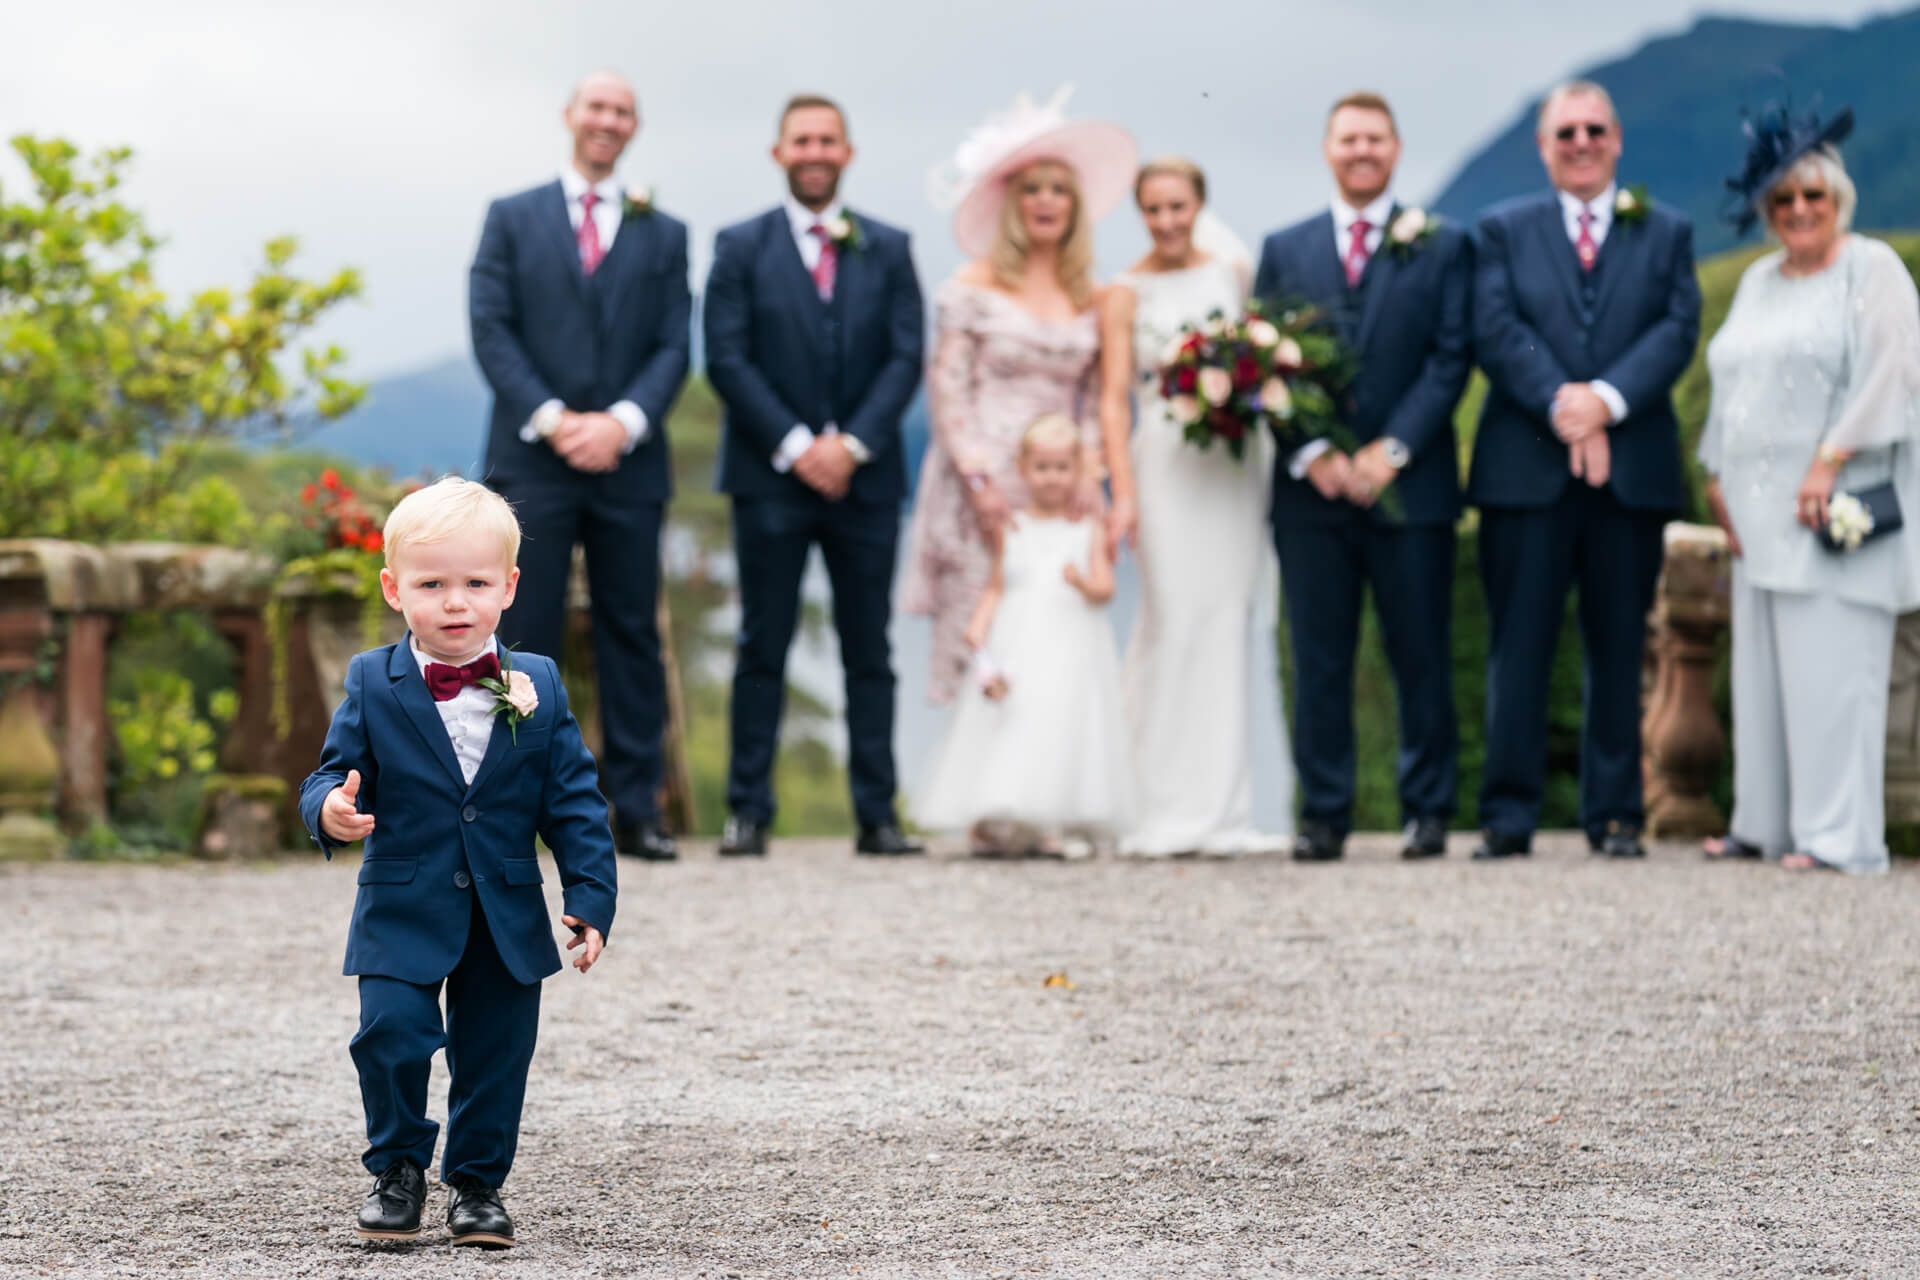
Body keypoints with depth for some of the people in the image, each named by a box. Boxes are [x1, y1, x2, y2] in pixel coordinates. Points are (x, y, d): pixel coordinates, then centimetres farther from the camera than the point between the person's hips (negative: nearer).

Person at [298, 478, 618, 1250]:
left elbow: (574, 802, 2)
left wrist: (591, 899, -3)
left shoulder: (538, 687, 0)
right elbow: (337, 773, -1)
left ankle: (477, 1183, 24)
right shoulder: (372, 686, -3)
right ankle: (397, 1171, 12)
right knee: (391, 1036, -11)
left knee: (495, 1053, 5)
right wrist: (330, 809, -25)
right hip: (402, 913, -1)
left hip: (509, 918, 1)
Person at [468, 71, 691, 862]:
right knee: (525, 639, -3)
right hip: (532, 464, -2)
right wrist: (552, 419, -12)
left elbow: (673, 347, 5)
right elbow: (492, 330, 1)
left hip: (628, 464, 2)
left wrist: (621, 423, -12)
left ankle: (636, 810, 6)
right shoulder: (512, 220, 10)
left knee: (633, 638, 3)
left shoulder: (663, 234, 13)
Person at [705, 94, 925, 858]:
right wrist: (795, 446, -12)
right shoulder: (741, 247, 5)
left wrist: (852, 444, -10)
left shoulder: (888, 249, 10)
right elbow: (726, 360, -3)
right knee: (763, 649, -1)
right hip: (770, 478, -2)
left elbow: (906, 357, 3)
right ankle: (748, 813, 2)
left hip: (864, 476, 2)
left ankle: (877, 815, 4)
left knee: (869, 651, 3)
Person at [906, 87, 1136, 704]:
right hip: (984, 486, -3)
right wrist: (977, 477, -10)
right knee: (977, 635, -6)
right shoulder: (974, 286, 1)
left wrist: (1089, 465, 0)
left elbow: (1095, 396, 16)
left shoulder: (1089, 298, 12)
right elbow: (946, 386, -2)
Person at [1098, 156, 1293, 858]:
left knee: (1230, 622, 3)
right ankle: (1169, 815, -3)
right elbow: (1114, 399, -5)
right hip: (1167, 459, -3)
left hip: (1237, 461, 3)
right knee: (1174, 621, -8)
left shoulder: (1235, 270, 10)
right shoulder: (1127, 294, 1)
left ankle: (1223, 812, 6)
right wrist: (1123, 493, -14)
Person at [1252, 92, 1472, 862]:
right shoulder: (1285, 251, 12)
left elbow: (1450, 359, -1)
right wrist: (1311, 453, -7)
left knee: (1422, 658, 1)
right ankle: (1323, 816, 7)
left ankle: (1428, 812, 9)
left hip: (1409, 485, -2)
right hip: (1311, 488, 2)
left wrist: (1391, 450, -11)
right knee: (1319, 662, 3)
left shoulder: (1442, 246, 6)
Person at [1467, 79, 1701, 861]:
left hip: (1632, 470, 1)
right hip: (1527, 468, -1)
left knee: (1619, 650, 5)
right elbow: (1495, 330, -3)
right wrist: (1559, 404, -17)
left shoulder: (1667, 233, 12)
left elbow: (1677, 330, -1)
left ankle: (1616, 815, 11)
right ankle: (1508, 817, 1)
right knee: (1518, 646, -2)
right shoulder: (1502, 231, 10)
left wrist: (1608, 399, -16)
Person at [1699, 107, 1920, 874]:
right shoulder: (1758, 282, 20)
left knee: (1830, 667, -10)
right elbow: (1730, 385, 22)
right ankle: (1766, 823, 11)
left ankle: (1841, 836, -8)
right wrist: (1718, 477, 11)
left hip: (1835, 508, -7)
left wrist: (1832, 459, -19)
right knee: (1762, 667, 6)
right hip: (1761, 511, 7)